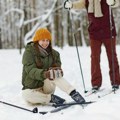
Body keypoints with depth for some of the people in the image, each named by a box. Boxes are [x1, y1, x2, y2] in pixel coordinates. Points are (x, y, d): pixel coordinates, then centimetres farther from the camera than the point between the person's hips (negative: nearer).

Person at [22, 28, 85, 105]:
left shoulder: (54, 54, 5)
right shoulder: (29, 52, -9)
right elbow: (31, 70, -22)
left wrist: (57, 70, -28)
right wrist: (44, 73, -42)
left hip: (47, 86, 2)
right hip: (32, 88, -2)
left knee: (54, 75, -29)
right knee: (26, 95, -36)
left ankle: (73, 93, -37)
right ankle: (51, 98, -22)